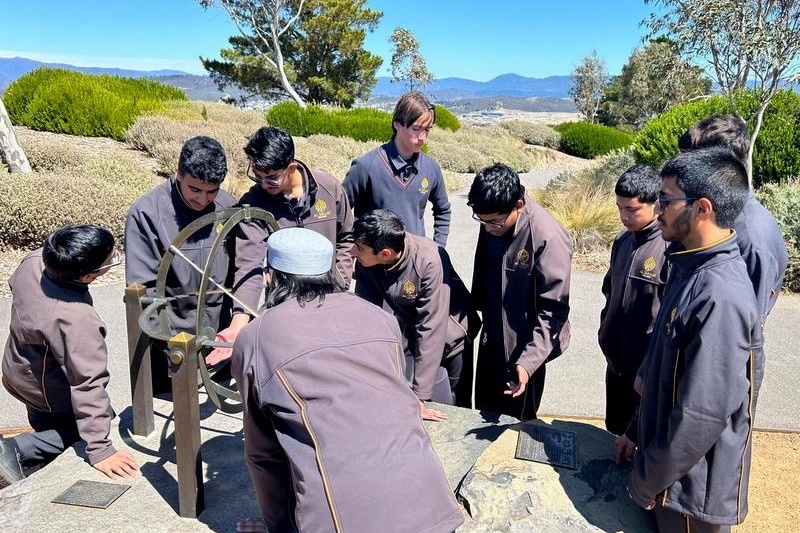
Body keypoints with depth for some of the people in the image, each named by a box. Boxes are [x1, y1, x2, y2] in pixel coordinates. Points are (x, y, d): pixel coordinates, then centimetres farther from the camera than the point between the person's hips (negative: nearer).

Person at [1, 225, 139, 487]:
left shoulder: (33, 261, -20)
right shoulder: (77, 320, -42)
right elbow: (88, 385, -41)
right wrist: (100, 450, -36)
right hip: (49, 395, -8)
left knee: (46, 425, 33)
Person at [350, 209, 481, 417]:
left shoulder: (429, 261, -36)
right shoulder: (366, 263, -22)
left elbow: (431, 329, -35)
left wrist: (419, 396, -32)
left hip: (450, 336, -3)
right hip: (410, 338, 3)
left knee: (457, 408, 11)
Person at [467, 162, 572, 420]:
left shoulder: (548, 237, -28)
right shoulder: (492, 224, -7)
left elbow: (553, 310, -25)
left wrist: (529, 361, -31)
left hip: (523, 349, -6)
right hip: (491, 341, 6)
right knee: (485, 416, 22)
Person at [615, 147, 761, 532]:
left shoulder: (719, 297, -31)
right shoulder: (692, 266, 0)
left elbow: (703, 414, -28)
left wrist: (647, 480, -15)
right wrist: (638, 432, 14)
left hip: (693, 486, -8)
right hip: (673, 464, 8)